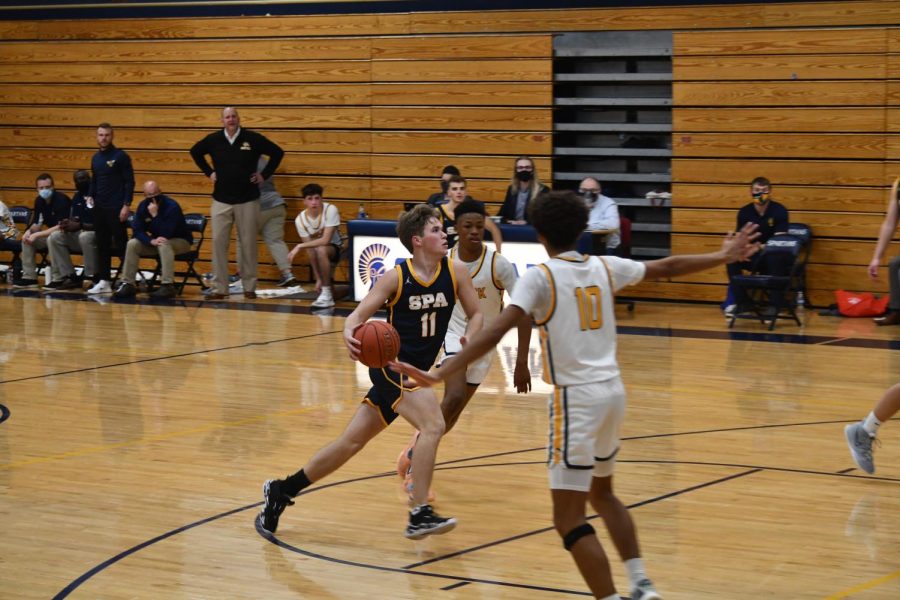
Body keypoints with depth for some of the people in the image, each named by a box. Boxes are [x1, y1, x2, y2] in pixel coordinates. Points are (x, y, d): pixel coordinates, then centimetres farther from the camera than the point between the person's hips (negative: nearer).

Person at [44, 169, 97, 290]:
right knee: (54, 237, -10)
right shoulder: (77, 197, 10)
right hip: (80, 233, 8)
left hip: (98, 235, -8)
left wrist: (80, 226, -29)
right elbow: (74, 219, 13)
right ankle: (69, 277, -11)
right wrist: (68, 224, -11)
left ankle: (92, 278, -26)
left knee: (85, 237, -40)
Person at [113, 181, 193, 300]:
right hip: (155, 242, 6)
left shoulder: (172, 206, -24)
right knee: (132, 244, -15)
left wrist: (155, 215, -36)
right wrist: (151, 241, -29)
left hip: (180, 241, -6)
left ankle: (168, 286, -41)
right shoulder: (143, 206, -5)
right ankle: (127, 284, -11)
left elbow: (166, 235, -30)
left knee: (164, 244, -38)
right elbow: (137, 231, -10)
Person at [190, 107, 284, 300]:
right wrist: (208, 172, 11)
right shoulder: (213, 139, 1)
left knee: (248, 244, 3)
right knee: (218, 242, -3)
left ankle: (249, 287, 12)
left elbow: (277, 153, 5)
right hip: (221, 201, 2)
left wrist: (264, 174, 0)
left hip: (248, 200, -2)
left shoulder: (253, 139, -4)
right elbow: (195, 152, 20)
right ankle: (220, 288, 3)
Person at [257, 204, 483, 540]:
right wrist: (349, 333, -33)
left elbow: (475, 315, 7)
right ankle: (419, 515, -22)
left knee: (351, 442, 11)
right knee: (433, 426, -26)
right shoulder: (396, 277, -11)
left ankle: (281, 490, 25)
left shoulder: (455, 272, -1)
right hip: (391, 364, -5)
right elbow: (358, 314, -10)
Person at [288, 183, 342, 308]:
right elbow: (310, 250, -15)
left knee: (321, 249, -32)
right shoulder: (300, 219, -14)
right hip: (320, 250, 6)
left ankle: (327, 295, -29)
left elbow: (326, 240, -30)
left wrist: (299, 246, -31)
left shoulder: (330, 210, -23)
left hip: (336, 248, -6)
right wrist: (318, 279, -19)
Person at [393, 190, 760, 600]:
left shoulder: (540, 276, -8)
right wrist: (723, 257, 37)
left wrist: (438, 375, -25)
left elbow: (494, 332, -20)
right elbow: (668, 267, 22)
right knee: (601, 493, 28)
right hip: (612, 391, 7)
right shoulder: (604, 267, 8)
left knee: (569, 518, -3)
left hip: (577, 398, -7)